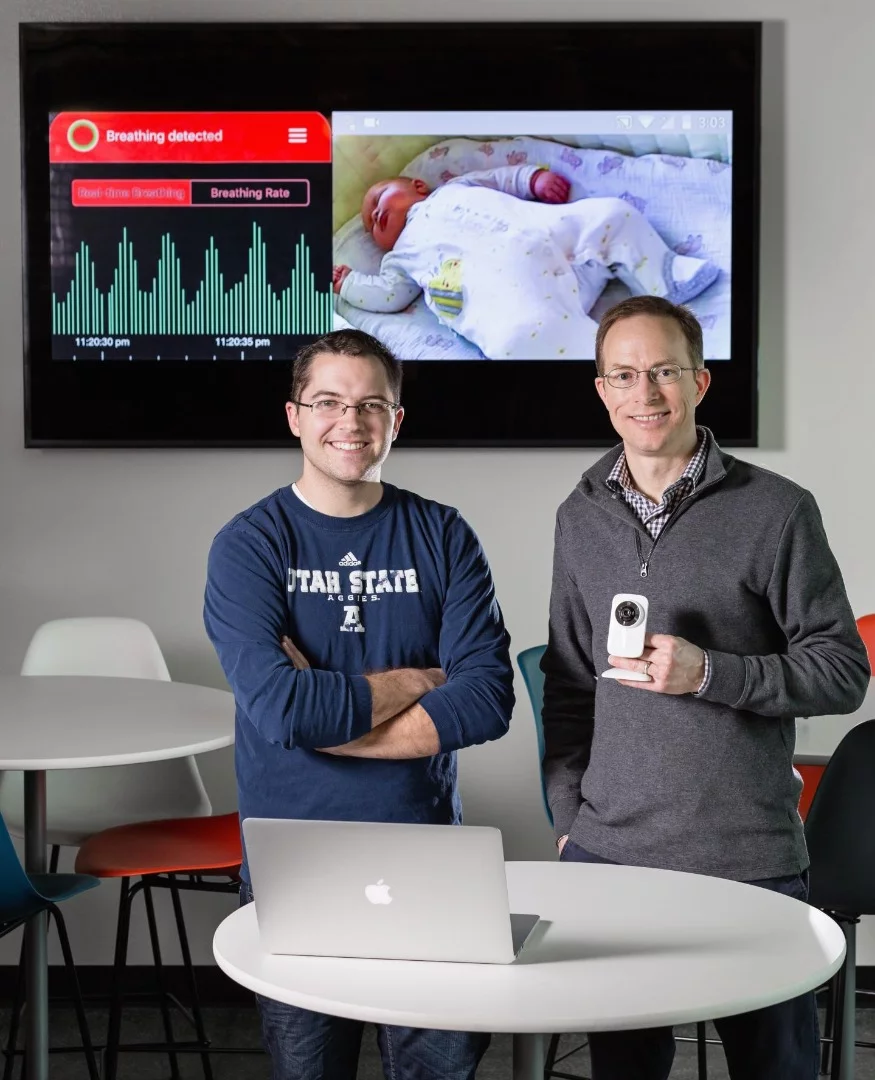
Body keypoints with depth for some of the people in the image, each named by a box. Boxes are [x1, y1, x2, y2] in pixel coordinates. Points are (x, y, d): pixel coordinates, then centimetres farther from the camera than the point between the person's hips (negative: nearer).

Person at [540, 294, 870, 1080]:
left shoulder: (775, 510, -6)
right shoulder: (582, 517, 9)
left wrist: (710, 673, -19)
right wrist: (567, 816, 9)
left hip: (750, 858, -3)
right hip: (607, 850, 4)